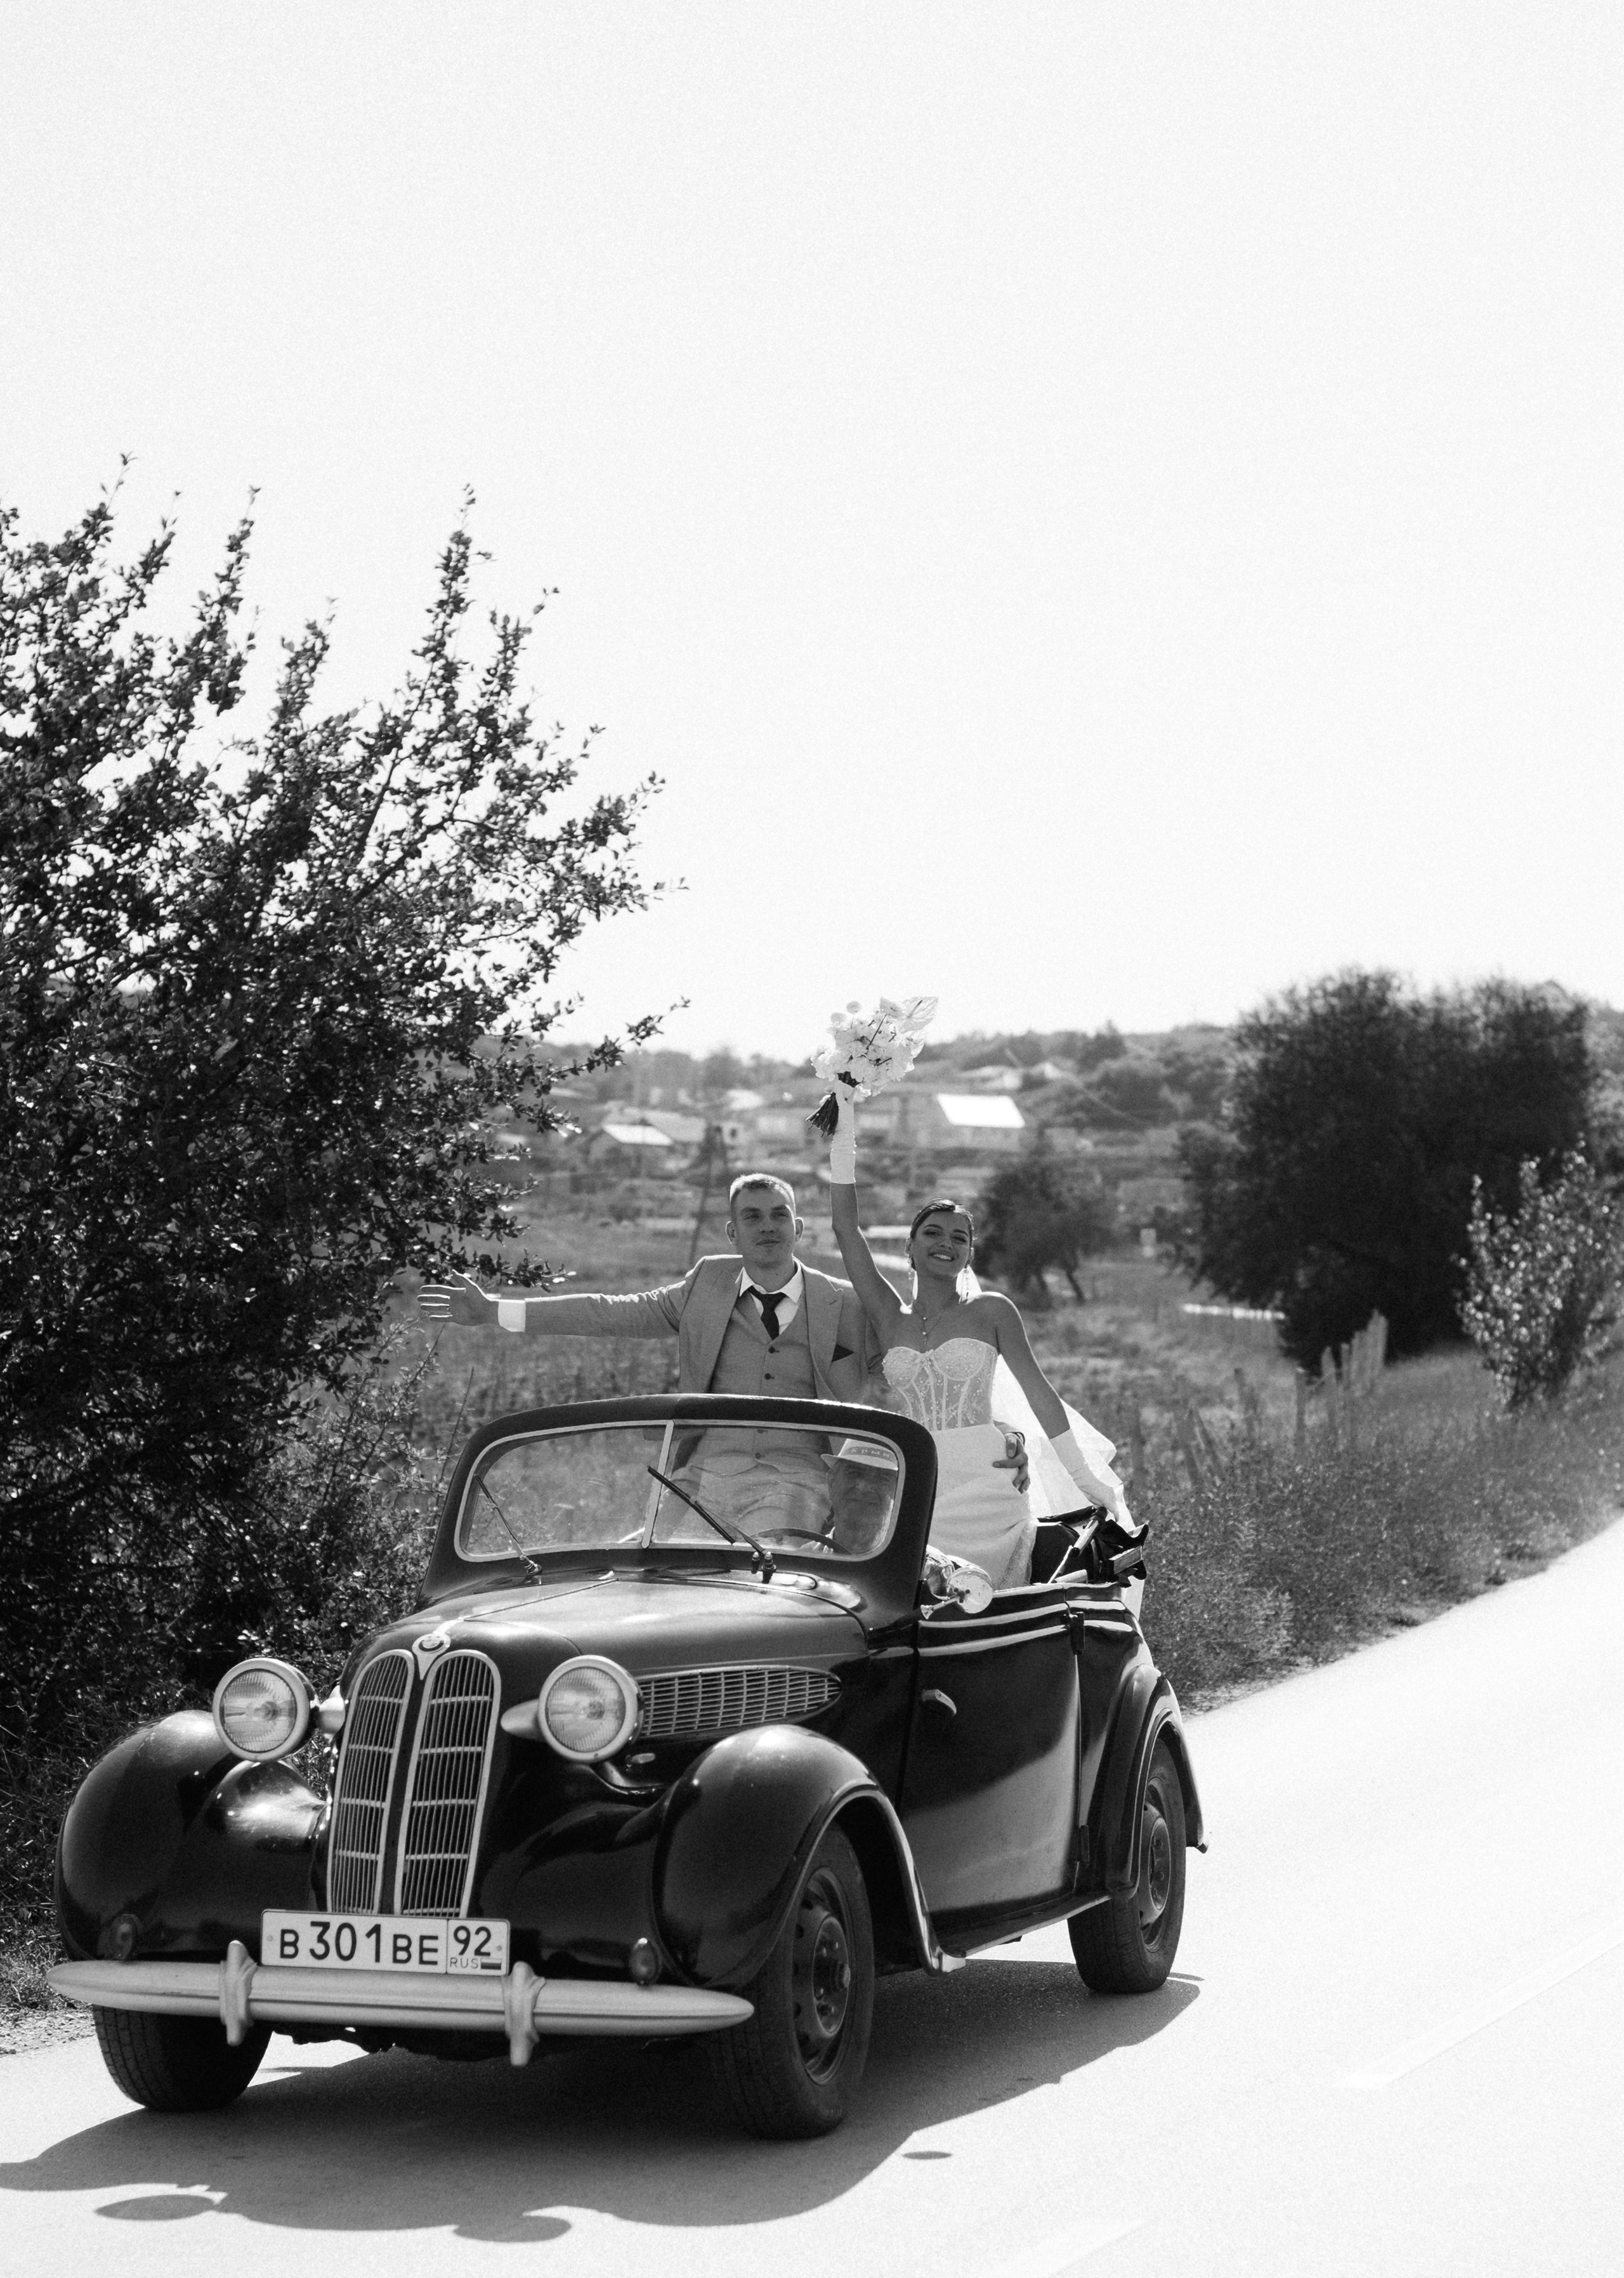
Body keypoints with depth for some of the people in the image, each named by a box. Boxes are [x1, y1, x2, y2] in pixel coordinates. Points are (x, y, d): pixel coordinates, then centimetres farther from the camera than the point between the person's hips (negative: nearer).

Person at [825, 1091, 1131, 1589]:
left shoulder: (991, 1312, 6)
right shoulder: (889, 1318, 11)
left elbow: (1040, 1394, 7)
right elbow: (846, 1229, 6)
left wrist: (1089, 1482, 5)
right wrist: (845, 1131, 3)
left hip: (986, 1486, -2)